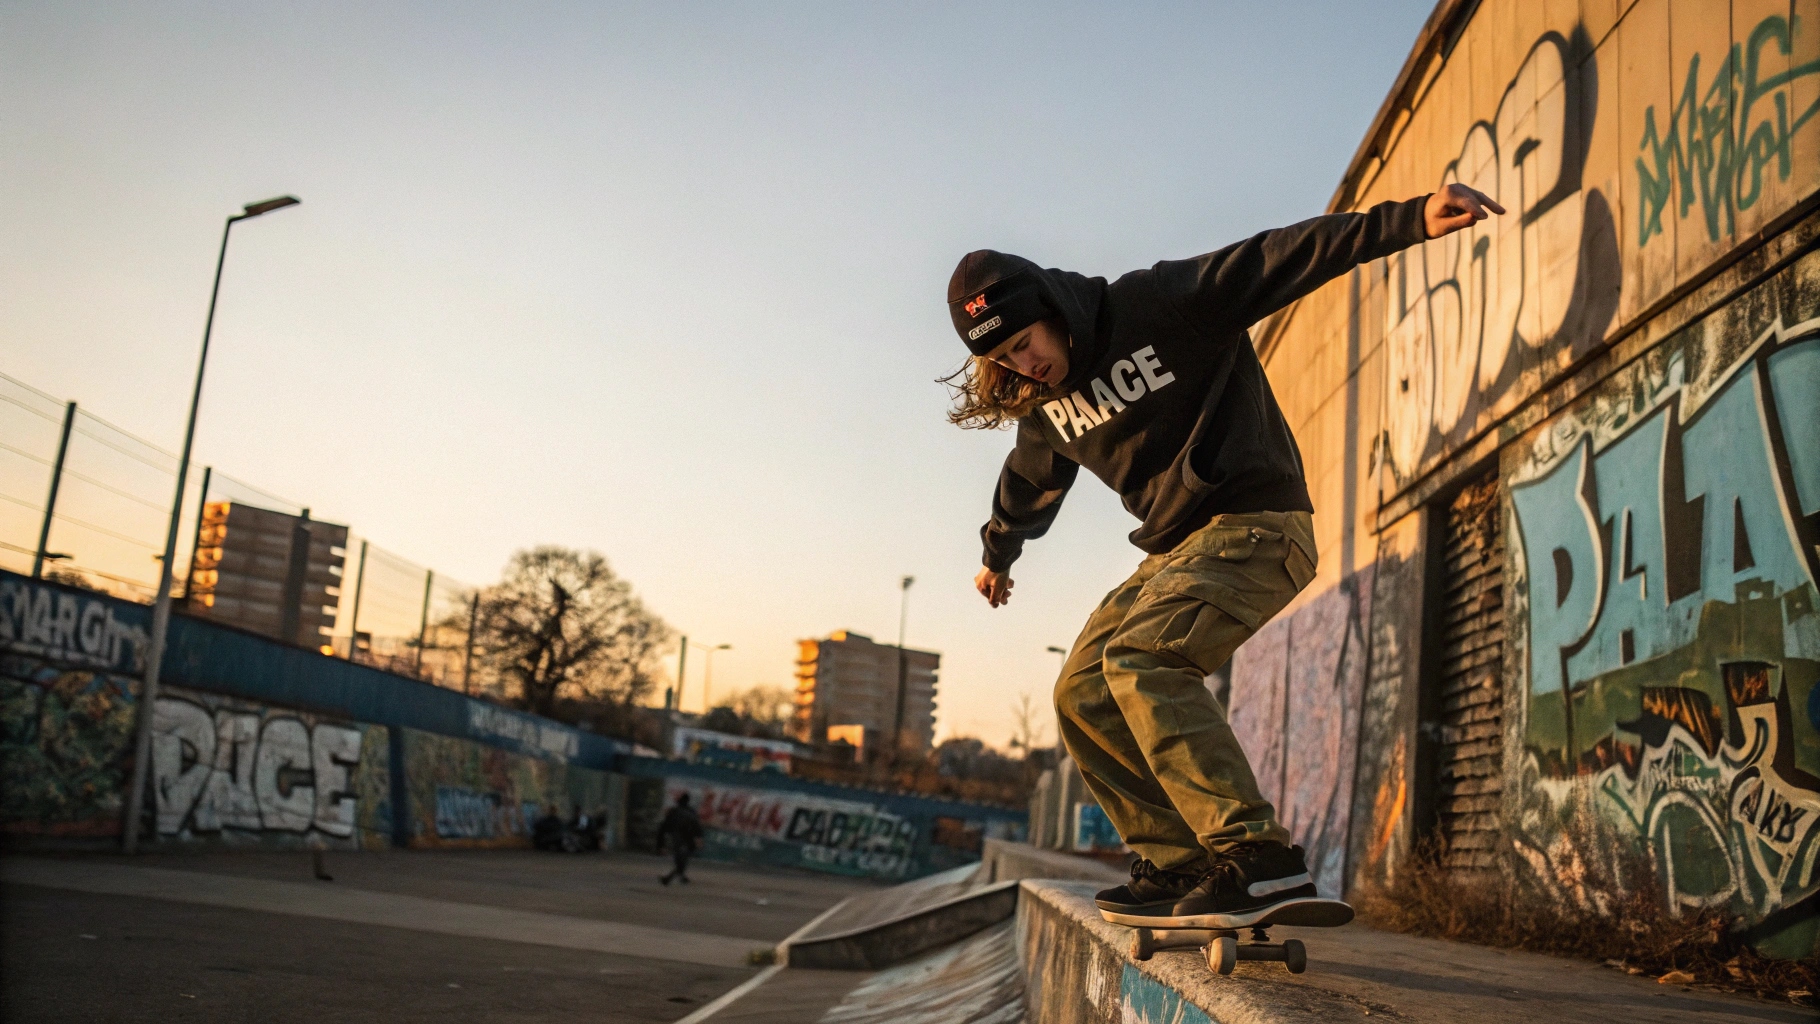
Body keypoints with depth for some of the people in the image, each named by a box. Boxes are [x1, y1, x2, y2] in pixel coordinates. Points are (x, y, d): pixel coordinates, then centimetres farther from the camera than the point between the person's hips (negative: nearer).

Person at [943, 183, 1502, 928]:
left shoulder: (1159, 306, -12)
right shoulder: (1045, 404, 9)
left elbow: (1286, 258, -20)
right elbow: (1029, 485, 29)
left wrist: (1410, 219, -30)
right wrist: (999, 554, 44)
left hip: (1256, 527, -8)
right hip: (1174, 551, 8)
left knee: (1137, 658, -28)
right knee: (1083, 696, 1)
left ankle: (1261, 860, -32)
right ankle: (1180, 861, 4)